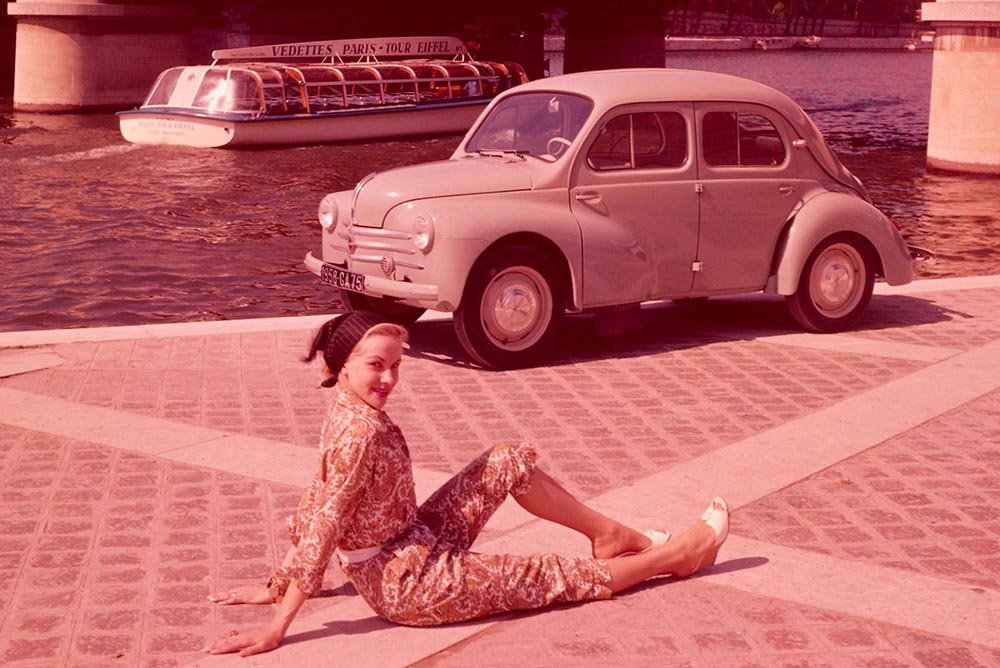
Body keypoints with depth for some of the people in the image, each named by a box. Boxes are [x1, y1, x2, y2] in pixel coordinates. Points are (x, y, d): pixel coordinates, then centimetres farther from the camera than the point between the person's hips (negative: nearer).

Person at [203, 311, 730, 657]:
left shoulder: (350, 412, 0)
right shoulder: (361, 429, -28)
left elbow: (313, 503, 5)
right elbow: (324, 525, -28)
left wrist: (278, 584, 11)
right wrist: (277, 626, -26)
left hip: (414, 543, 9)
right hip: (410, 585, -9)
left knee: (512, 461, 11)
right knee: (563, 576, 6)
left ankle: (612, 536, 23)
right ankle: (676, 555, 25)